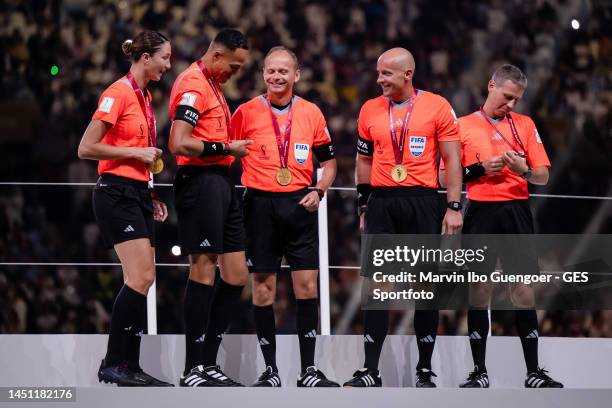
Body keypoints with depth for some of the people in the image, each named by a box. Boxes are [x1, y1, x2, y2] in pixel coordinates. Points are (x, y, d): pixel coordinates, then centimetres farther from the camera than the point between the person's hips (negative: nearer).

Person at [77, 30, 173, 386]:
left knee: (144, 279, 4)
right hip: (117, 193, -9)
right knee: (140, 277, -16)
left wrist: (150, 194, 17)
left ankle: (129, 366, 5)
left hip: (137, 194, 9)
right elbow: (86, 148, -13)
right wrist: (136, 152, -13)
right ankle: (114, 363, -13)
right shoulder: (118, 93, -10)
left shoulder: (144, 97, 17)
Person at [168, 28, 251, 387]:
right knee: (204, 270, -9)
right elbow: (179, 144, -21)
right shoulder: (193, 84, -11)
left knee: (237, 276, 8)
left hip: (221, 183, 10)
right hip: (201, 181, -10)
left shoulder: (213, 84, 21)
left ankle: (208, 363, 12)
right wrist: (225, 148, -16)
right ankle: (193, 370, -6)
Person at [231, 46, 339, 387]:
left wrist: (319, 191, -3)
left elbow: (328, 162, 14)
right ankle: (270, 370, 6)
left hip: (300, 205, 1)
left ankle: (309, 371, 3)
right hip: (261, 204, -1)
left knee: (307, 285, -2)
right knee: (263, 287, -1)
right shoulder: (247, 112, 1)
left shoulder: (311, 113, 6)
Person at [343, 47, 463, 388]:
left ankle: (425, 370, 10)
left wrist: (454, 207, -6)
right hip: (381, 203, 3)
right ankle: (370, 370, -1)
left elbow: (452, 160, 0)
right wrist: (363, 206, 15)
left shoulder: (438, 107, 0)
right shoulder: (370, 110, 11)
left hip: (423, 202, -3)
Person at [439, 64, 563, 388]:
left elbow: (543, 176, 9)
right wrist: (479, 170, -9)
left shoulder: (525, 125, 11)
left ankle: (533, 373, 3)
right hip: (480, 213, -1)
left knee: (523, 289, -2)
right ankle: (479, 372, 6)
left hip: (516, 212, 1)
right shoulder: (463, 126, 7)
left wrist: (524, 170, -12)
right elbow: (446, 177, 6)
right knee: (479, 291, 0)